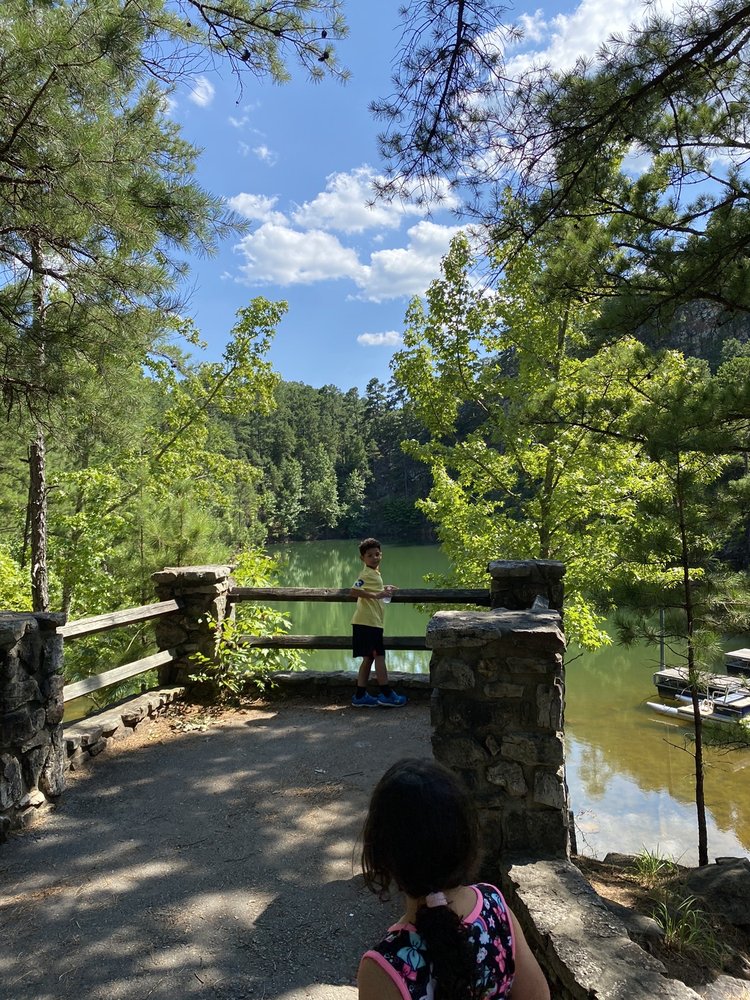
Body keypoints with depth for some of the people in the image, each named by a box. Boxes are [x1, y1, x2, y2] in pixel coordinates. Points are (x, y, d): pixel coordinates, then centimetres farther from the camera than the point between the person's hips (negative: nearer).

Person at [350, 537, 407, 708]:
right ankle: (386, 695, 4)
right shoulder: (367, 574, -13)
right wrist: (376, 595, -29)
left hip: (371, 622, 10)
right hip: (368, 622, -10)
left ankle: (360, 696, 16)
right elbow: (354, 591, -27)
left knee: (369, 658, 12)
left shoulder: (374, 573, 17)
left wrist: (384, 591, 20)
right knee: (379, 656, -3)